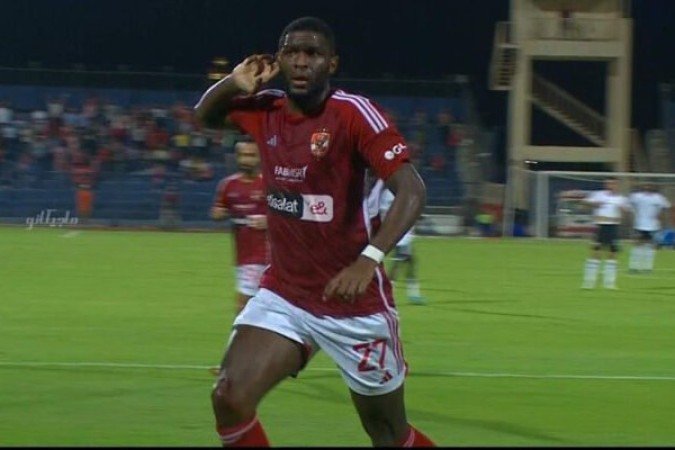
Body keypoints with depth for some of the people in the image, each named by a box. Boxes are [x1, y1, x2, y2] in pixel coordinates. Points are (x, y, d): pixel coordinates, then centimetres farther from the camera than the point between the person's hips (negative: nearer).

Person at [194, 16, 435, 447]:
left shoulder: (355, 113, -17)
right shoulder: (265, 109, 1)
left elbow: (412, 190, -26)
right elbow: (204, 115, 22)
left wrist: (369, 259, -41)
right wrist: (233, 84, -2)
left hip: (354, 302, -5)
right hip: (283, 294, 5)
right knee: (230, 398, -16)